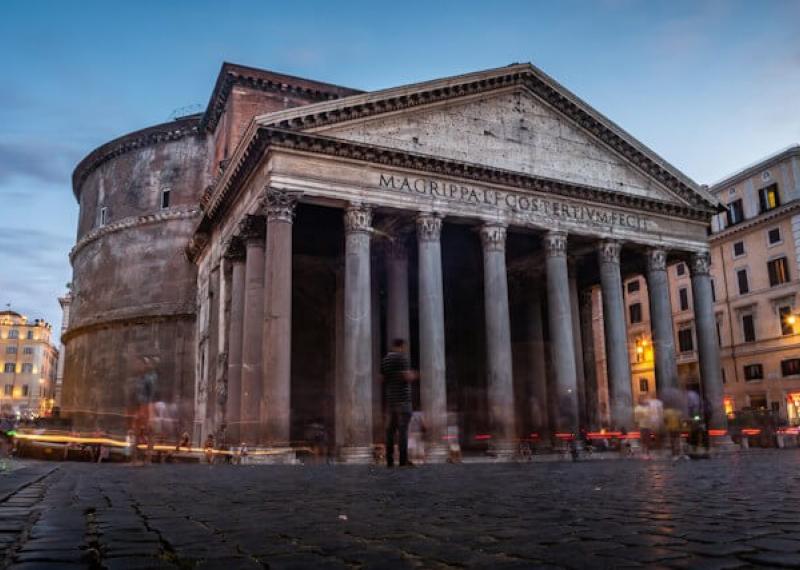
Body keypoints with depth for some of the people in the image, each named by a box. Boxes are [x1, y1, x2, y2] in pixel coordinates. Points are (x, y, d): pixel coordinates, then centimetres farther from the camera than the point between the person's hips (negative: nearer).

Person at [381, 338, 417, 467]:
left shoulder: (385, 360, 13)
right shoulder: (402, 358, -8)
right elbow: (407, 377, -15)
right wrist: (413, 375, 5)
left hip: (390, 399, 7)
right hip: (402, 398, -6)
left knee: (390, 429, 5)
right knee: (402, 429, -7)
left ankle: (389, 460, 3)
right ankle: (403, 460, -9)